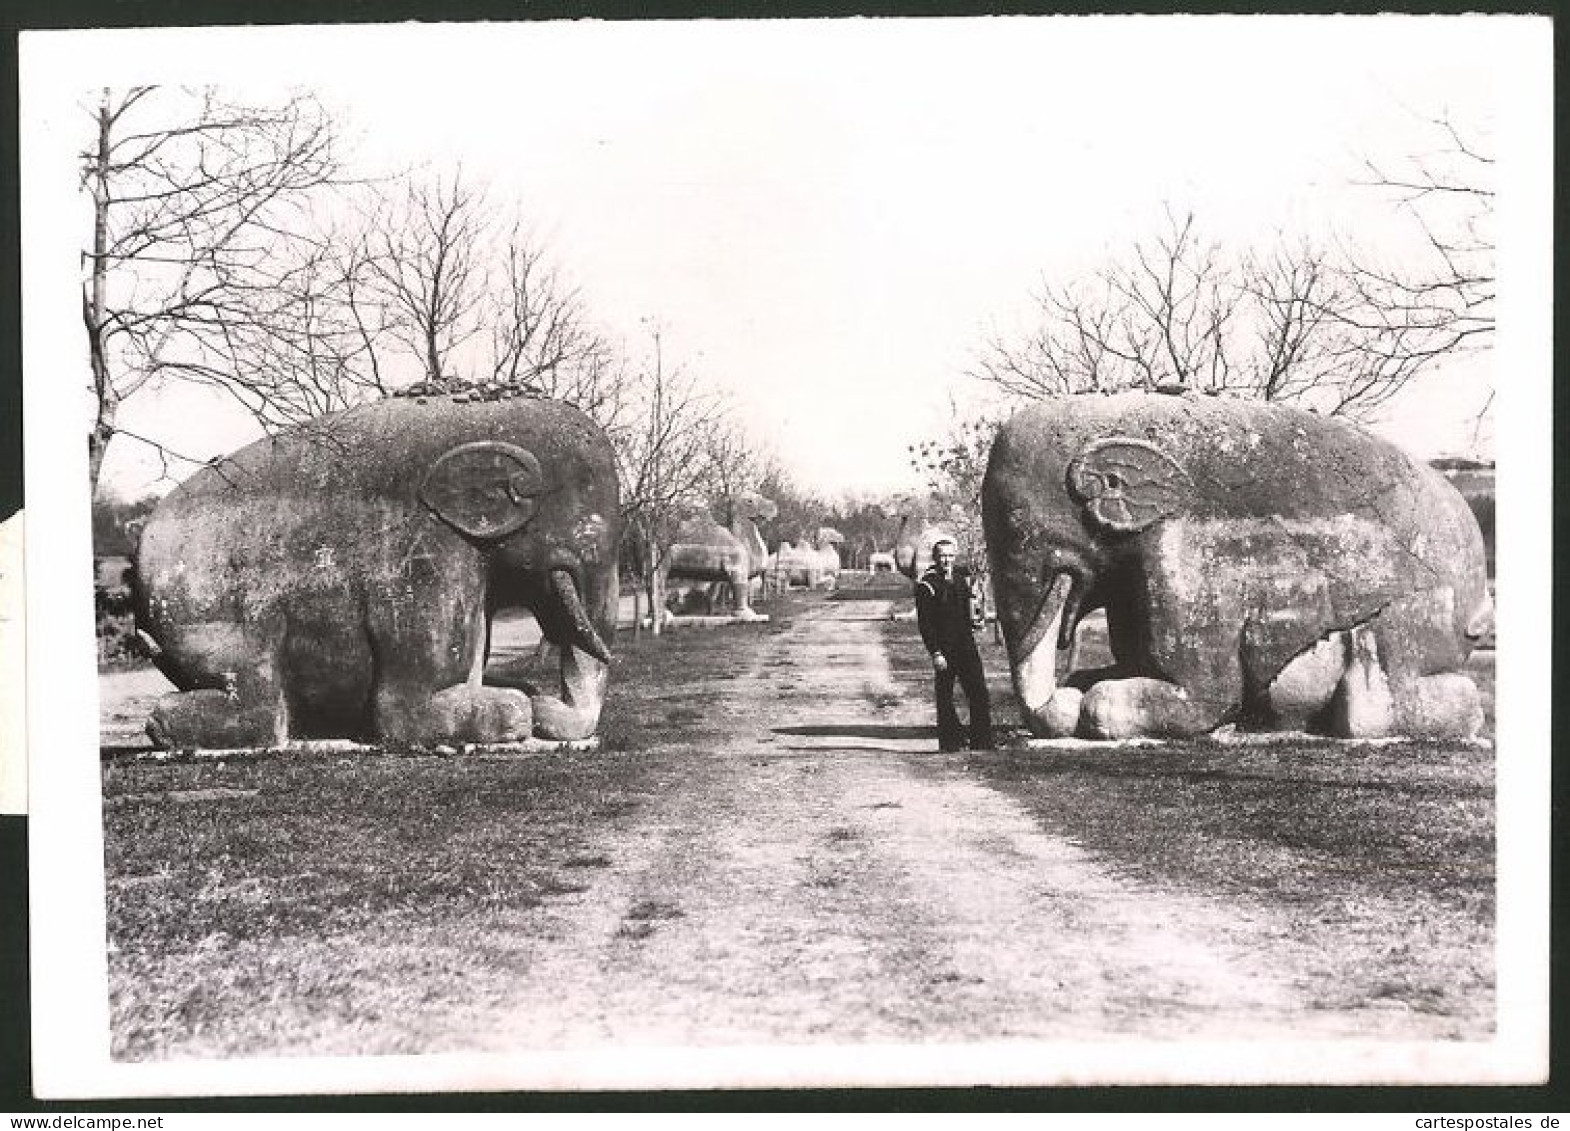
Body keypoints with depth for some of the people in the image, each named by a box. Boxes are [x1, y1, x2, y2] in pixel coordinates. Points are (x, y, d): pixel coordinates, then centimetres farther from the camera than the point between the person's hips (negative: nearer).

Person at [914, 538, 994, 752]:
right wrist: (935, 653, -15)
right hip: (944, 648, -5)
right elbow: (924, 623, -9)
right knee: (945, 697, 3)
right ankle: (950, 744, 12)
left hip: (966, 645, 5)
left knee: (979, 694, 0)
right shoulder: (927, 584, -6)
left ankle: (983, 744, 6)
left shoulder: (962, 576, 11)